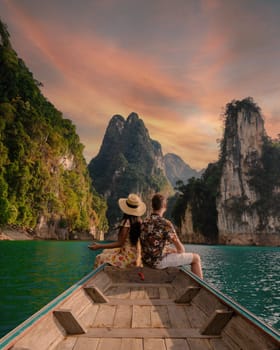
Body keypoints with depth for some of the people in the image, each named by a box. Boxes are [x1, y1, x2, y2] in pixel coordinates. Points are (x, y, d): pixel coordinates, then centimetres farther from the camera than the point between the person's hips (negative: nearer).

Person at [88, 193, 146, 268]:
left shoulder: (126, 222, -25)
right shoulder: (139, 220, -3)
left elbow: (119, 243, -22)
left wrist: (100, 246, -20)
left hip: (128, 256, -8)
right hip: (136, 254, 8)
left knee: (100, 259, 4)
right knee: (106, 252, 24)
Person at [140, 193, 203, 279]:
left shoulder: (145, 222, 5)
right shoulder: (165, 223, -19)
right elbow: (181, 248, -11)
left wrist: (174, 250, 18)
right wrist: (180, 252, 12)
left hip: (147, 260, 8)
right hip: (159, 261, -8)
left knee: (175, 251, 34)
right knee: (196, 258, 5)